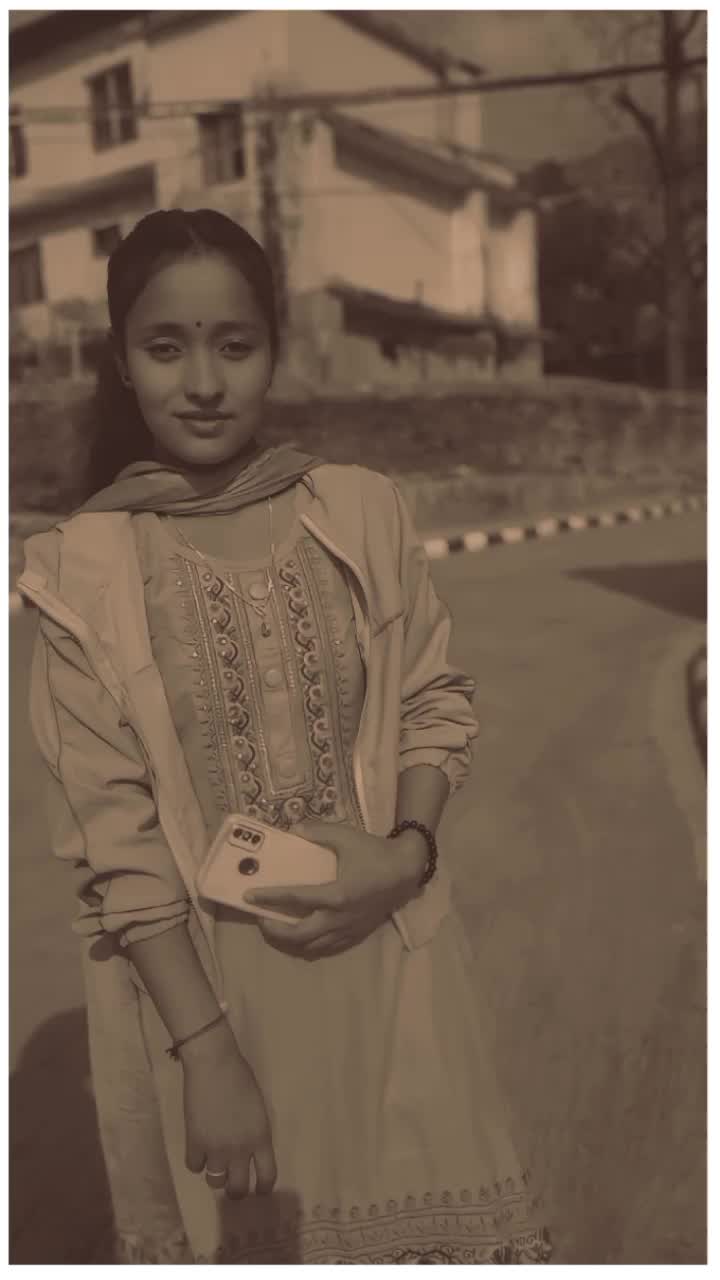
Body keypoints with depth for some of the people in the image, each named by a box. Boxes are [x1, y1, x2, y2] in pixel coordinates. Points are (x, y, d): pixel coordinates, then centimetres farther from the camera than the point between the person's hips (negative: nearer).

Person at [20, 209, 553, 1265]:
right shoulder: (85, 570, -11)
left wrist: (407, 852, -13)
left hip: (382, 953, 2)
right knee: (242, 1231, 18)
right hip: (199, 979, -1)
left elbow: (437, 701, 4)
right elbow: (110, 837, -10)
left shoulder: (364, 514, -5)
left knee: (422, 1221, 17)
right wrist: (208, 1047, -12)